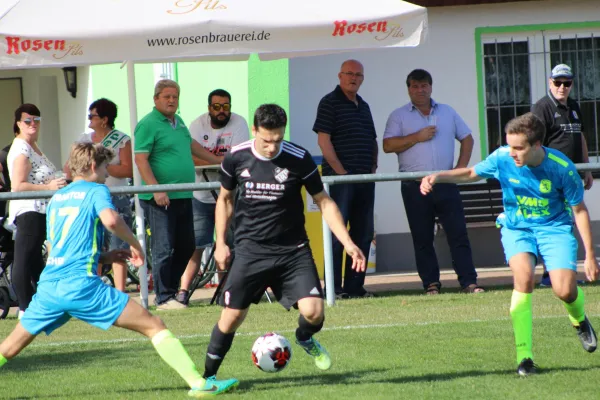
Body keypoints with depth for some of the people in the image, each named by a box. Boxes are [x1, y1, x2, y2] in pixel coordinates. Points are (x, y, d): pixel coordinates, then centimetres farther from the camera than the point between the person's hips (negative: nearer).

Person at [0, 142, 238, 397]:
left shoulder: (56, 198, 24)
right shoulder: (96, 191, 5)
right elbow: (110, 220, -19)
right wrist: (135, 243, -1)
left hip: (48, 286, 6)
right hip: (81, 284, -6)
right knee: (154, 327, -4)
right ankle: (198, 383, -14)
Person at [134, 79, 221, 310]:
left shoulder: (178, 122, 16)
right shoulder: (148, 125, -10)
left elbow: (191, 145, 33)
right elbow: (141, 160, -16)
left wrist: (218, 161, 38)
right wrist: (156, 189, -23)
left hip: (183, 196, 9)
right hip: (161, 199, -9)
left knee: (186, 247, 13)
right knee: (164, 248, -7)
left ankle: (171, 288, 24)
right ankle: (164, 298, -3)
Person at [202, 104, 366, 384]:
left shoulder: (299, 159, -10)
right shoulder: (236, 158, -5)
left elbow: (324, 202, -1)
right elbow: (224, 199, 13)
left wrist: (348, 243, -9)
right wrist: (220, 243, 8)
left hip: (293, 250, 0)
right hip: (250, 250, 1)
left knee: (313, 311, -16)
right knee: (232, 316, -4)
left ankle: (305, 339, 20)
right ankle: (207, 376, 16)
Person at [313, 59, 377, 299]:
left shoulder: (363, 106, 18)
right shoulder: (330, 103, -5)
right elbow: (323, 140, -12)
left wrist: (373, 167, 8)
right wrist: (341, 171, -15)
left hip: (365, 178, 8)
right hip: (339, 177, -8)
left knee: (363, 232, 8)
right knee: (337, 232, -6)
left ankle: (355, 286, 14)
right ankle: (334, 288, -5)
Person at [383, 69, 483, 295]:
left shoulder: (448, 113, 15)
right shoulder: (399, 116, 6)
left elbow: (467, 139, 19)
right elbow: (388, 145, -5)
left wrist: (461, 167, 5)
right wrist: (417, 137, -12)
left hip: (445, 183, 1)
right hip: (415, 187, -1)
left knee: (458, 233, -5)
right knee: (422, 238, 1)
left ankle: (469, 282, -6)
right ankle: (431, 284, 7)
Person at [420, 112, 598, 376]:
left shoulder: (562, 168, -22)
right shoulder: (502, 158, -17)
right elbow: (471, 173, 4)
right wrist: (438, 177, -12)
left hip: (554, 228, -1)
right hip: (516, 227, 1)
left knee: (565, 290, -17)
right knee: (524, 277, -27)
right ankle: (524, 356, -23)